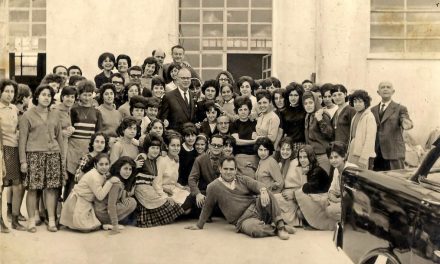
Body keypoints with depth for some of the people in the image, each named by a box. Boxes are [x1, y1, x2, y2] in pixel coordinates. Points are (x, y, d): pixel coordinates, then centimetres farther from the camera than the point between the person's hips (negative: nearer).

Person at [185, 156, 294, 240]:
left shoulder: (243, 180, 13)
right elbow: (207, 207, 14)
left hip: (256, 208, 4)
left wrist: (263, 191, -30)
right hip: (244, 219, -4)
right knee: (255, 229, -39)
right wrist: (199, 225, 19)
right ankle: (277, 229, -13)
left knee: (267, 194, -26)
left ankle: (280, 225, -26)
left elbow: (256, 185, -6)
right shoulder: (213, 187, 5)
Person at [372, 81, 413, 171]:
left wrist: (407, 124, -35)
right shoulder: (373, 110, 17)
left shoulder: (400, 109, 4)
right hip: (376, 154, 4)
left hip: (394, 154, -4)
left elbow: (407, 123, -12)